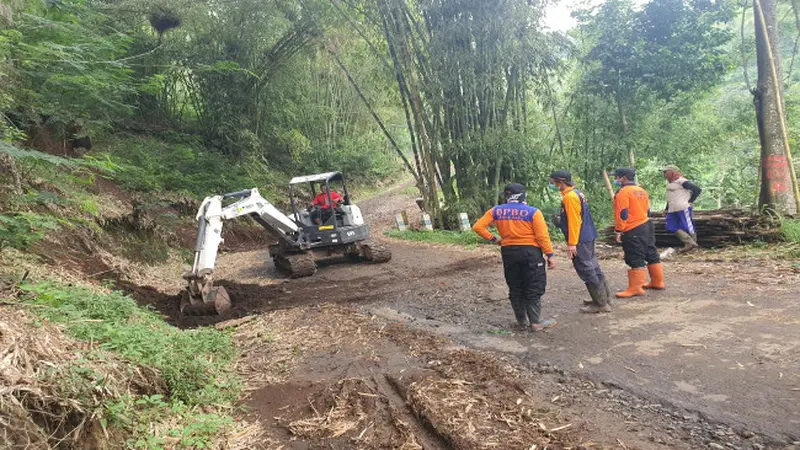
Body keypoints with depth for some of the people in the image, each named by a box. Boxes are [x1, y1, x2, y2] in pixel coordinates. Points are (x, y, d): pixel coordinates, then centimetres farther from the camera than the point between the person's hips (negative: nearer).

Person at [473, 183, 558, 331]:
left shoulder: (496, 211, 1)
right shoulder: (533, 212, -9)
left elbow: (478, 227, -2)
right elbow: (542, 236, -11)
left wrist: (493, 239, 6)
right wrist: (550, 255, -3)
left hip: (508, 252, 4)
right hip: (530, 252, -3)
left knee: (515, 289, 14)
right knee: (534, 289, 7)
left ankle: (522, 321, 21)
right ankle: (535, 322, 10)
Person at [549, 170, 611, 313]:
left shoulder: (570, 197, -17)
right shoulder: (576, 193, 13)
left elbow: (574, 221, -20)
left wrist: (572, 243, -19)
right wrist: (561, 219, 18)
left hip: (580, 241, -10)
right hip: (588, 237, 10)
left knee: (587, 271, -4)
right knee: (593, 268, 15)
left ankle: (601, 304, 3)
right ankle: (605, 298, 24)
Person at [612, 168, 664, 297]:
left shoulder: (623, 192, -13)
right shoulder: (642, 191, 16)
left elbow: (622, 213, -18)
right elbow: (647, 210, 20)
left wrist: (619, 230, -15)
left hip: (633, 231, -10)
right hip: (647, 226, 10)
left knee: (635, 260, -7)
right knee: (651, 255, 16)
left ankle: (635, 288, -5)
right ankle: (657, 282, 27)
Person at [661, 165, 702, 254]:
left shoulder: (681, 181, -11)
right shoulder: (669, 182, 17)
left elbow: (697, 189, -14)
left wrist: (690, 201, -11)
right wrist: (666, 209, 22)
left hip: (683, 208, -9)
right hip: (672, 210, 9)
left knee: (687, 226, -4)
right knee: (672, 227, 2)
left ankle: (692, 244, 7)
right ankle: (689, 243, 3)